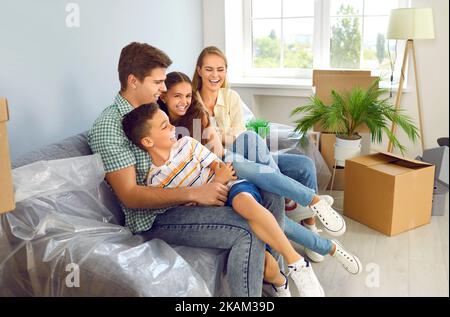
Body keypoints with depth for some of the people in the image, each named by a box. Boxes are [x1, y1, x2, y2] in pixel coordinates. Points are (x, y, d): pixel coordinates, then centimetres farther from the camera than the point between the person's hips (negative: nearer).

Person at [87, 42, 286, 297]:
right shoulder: (108, 127, -13)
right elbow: (130, 196, -19)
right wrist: (193, 194, -27)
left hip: (183, 196, 9)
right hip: (156, 216, -8)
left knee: (271, 196, 0)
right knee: (249, 232, -28)